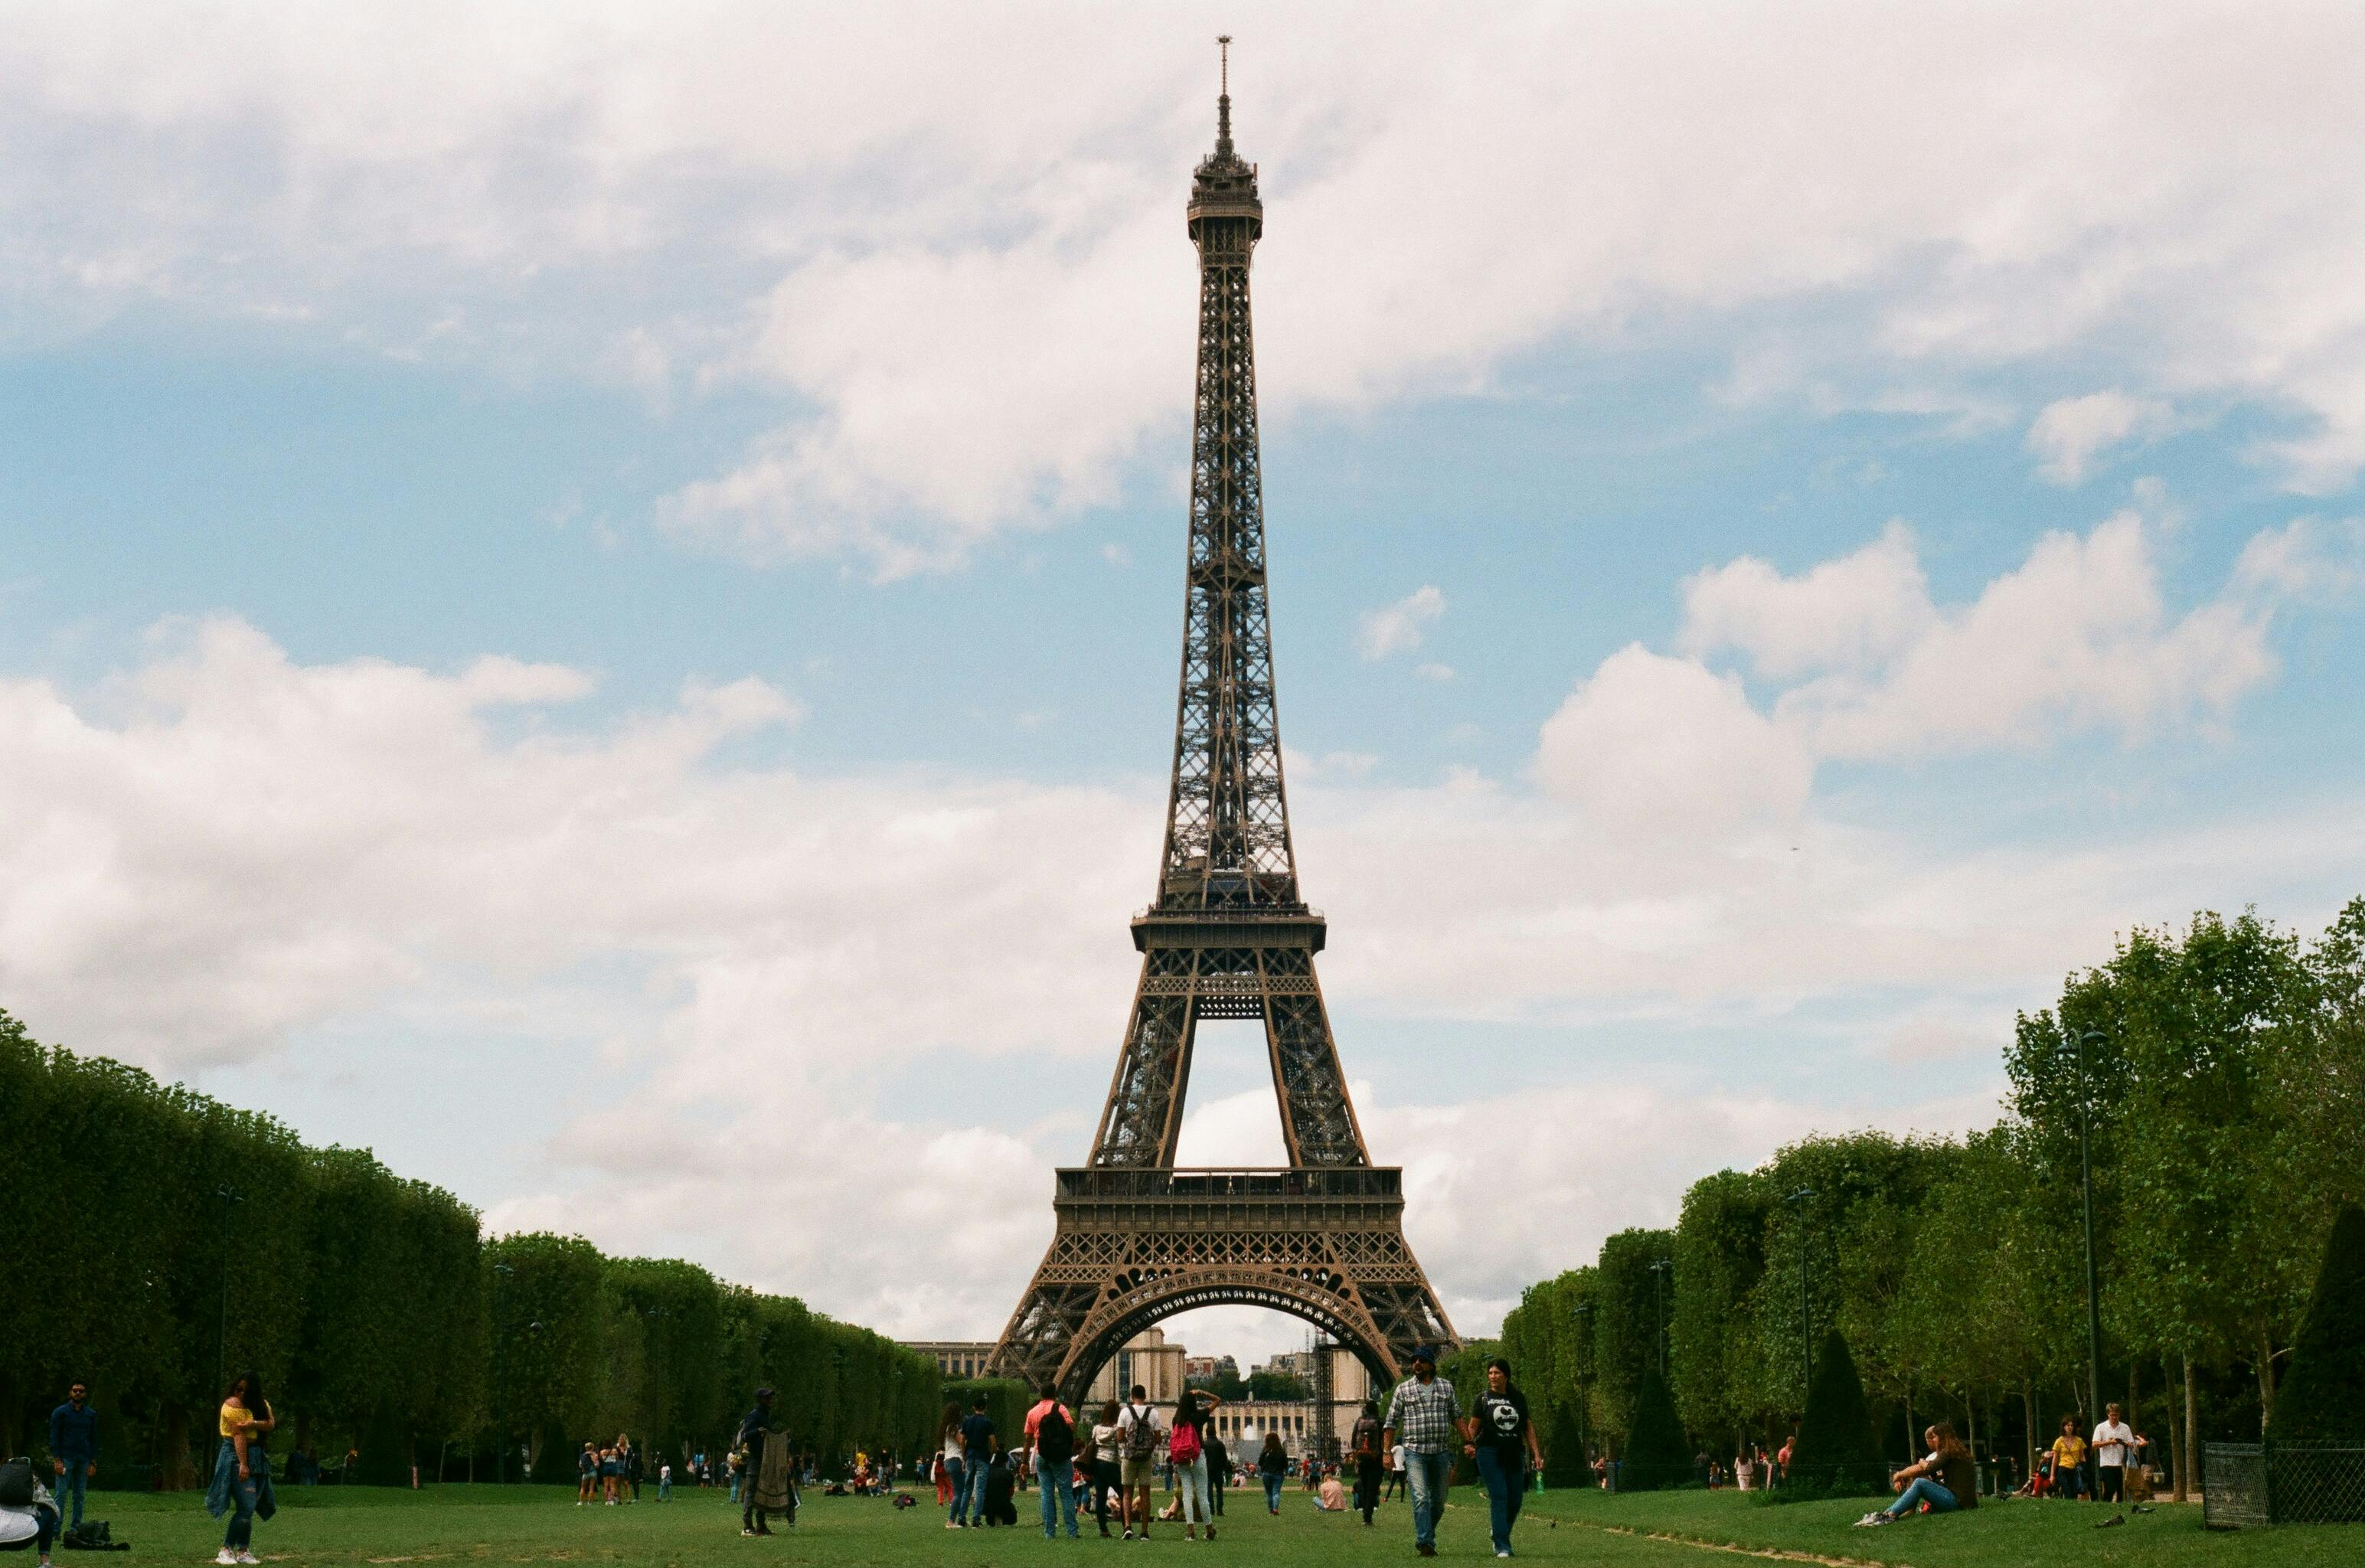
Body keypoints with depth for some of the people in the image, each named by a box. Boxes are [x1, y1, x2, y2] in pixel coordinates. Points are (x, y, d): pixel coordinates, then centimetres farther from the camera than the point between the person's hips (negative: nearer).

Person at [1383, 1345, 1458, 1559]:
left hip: (1441, 1451, 3)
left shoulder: (1446, 1387, 9)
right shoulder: (1403, 1389, 3)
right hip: (1415, 1452, -3)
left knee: (1439, 1501, 8)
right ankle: (1426, 1543, -17)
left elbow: (1456, 1417, 14)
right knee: (1421, 1498, -15)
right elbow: (1392, 1422, 6)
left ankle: (1424, 1538, 26)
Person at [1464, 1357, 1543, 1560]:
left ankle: (1500, 1535, 29)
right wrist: (1469, 1444, -19)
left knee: (1515, 1500, 5)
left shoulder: (1518, 1398, 11)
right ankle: (1502, 1547, -11)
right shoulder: (1484, 1399, 3)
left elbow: (1528, 1427, 14)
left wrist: (1536, 1454, 8)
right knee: (1499, 1497, -12)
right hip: (1489, 1453, -3)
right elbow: (1473, 1426, 1)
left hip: (1515, 1453, 3)